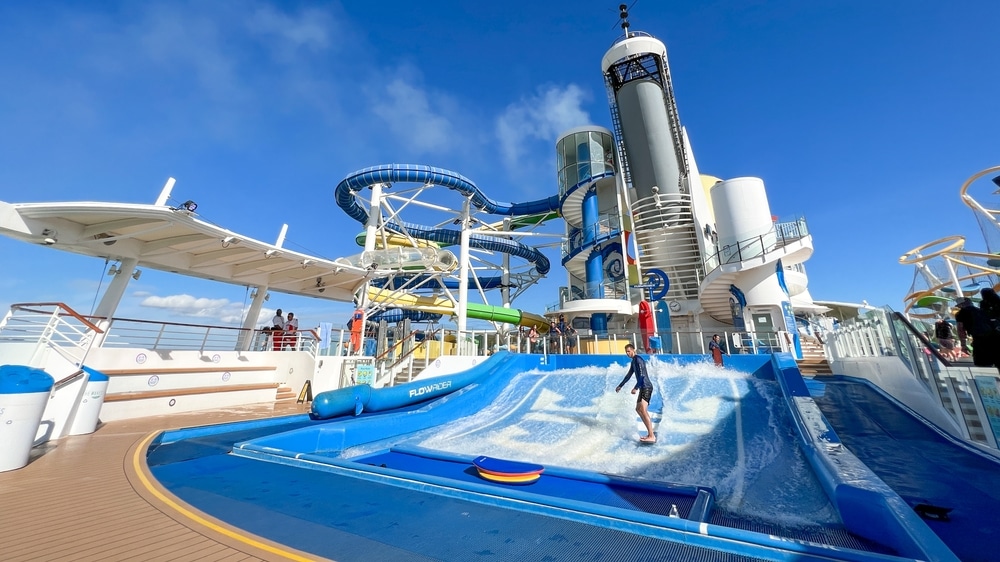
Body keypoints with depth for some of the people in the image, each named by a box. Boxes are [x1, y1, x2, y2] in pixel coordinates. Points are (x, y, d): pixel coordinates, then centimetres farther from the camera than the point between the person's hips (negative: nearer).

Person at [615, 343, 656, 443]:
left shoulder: (638, 359, -13)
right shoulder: (633, 361, 18)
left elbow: (642, 375, -22)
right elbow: (628, 375, 27)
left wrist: (636, 388, -28)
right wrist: (620, 386, 32)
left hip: (646, 387, -11)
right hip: (643, 388, 11)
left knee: (643, 410, -18)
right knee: (638, 409, 15)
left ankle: (652, 436, -18)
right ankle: (650, 433, 19)